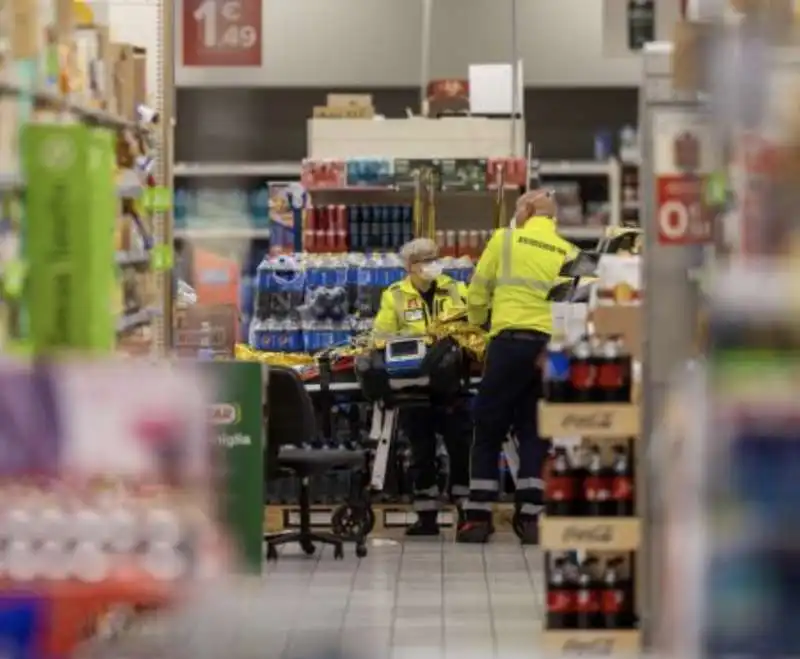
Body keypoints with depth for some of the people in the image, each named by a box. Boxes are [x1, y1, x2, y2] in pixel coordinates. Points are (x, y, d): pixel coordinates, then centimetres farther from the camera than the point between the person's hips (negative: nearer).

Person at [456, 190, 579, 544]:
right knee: (534, 431, 10)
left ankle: (478, 516, 4)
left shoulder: (505, 239, 5)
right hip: (554, 346, 2)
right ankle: (531, 517, 4)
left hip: (512, 340, -2)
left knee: (488, 429, 7)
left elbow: (477, 293, 10)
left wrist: (477, 321, 29)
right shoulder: (568, 252, 9)